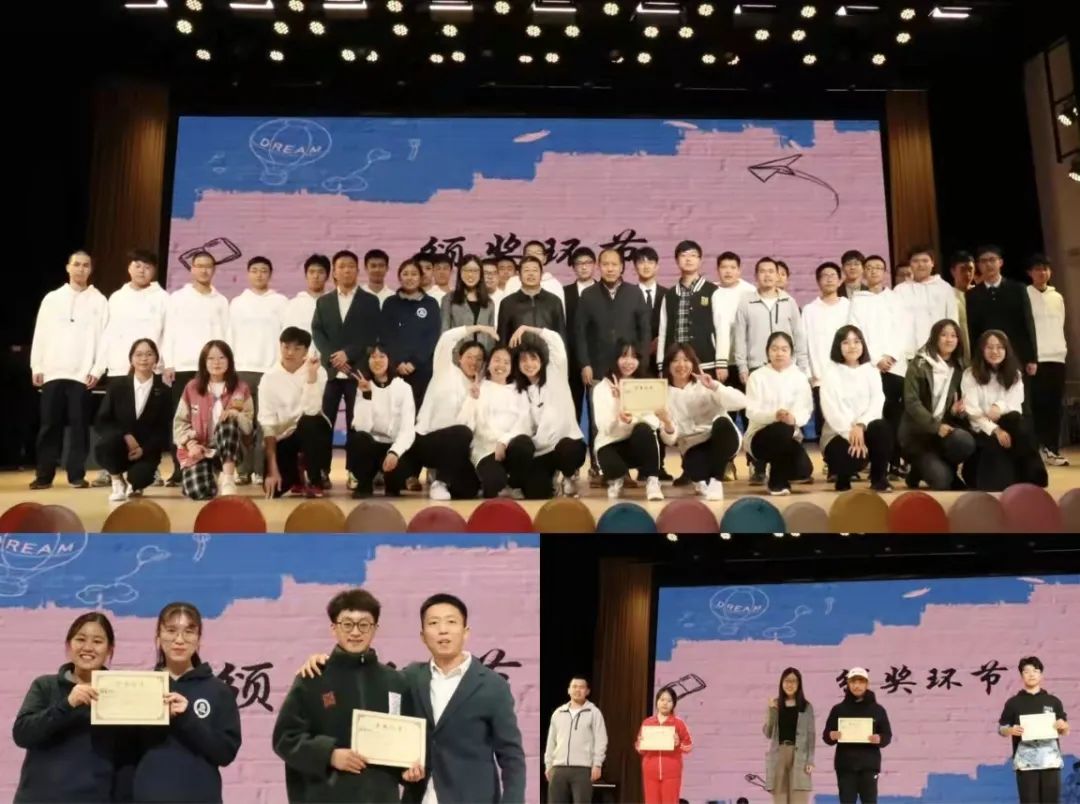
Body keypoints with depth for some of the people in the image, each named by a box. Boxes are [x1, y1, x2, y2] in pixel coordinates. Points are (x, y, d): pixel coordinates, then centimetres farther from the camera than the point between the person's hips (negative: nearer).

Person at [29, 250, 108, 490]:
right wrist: (36, 367, 3)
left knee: (79, 425, -1)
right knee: (49, 425, 2)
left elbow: (104, 337, 1)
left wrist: (97, 370, -7)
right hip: (53, 372, 2)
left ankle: (77, 474, 4)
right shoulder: (52, 298, 11)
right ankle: (44, 475, 7)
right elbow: (40, 335, 9)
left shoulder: (99, 300, 5)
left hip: (82, 373, -2)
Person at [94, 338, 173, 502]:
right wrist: (125, 435, -19)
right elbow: (101, 422, -2)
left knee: (139, 477, -31)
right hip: (119, 447, 0)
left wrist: (144, 449, -16)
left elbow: (164, 429, -1)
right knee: (105, 444, -35)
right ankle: (118, 482, -5)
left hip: (146, 450, 0)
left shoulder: (163, 391, 1)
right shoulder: (117, 386, 1)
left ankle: (132, 483, 12)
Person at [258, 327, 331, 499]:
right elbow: (267, 424, -14)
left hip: (311, 433, -1)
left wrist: (311, 374, -31)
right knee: (273, 487, -23)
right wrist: (272, 469, -21)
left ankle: (314, 480, -16)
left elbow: (311, 410, -26)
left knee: (309, 422, -37)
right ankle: (296, 473, 15)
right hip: (283, 438, 1)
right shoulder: (269, 378, -8)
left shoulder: (318, 372, -10)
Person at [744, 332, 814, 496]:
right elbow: (752, 412, -12)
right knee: (783, 429, -37)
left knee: (804, 469, -25)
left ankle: (778, 469, 14)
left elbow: (805, 411, -6)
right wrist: (775, 416, -32)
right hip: (760, 436, -2)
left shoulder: (799, 377, 3)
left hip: (790, 437, 3)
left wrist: (793, 418, -30)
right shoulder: (757, 376, -4)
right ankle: (777, 481, -13)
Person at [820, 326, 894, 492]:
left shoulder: (871, 370, 10)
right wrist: (850, 432, -24)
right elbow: (831, 410, -11)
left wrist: (861, 426, -23)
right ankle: (843, 478, 5)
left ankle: (879, 478, -9)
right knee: (856, 456, -34)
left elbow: (877, 401, -5)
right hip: (838, 434, -3)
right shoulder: (831, 373, -1)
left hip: (865, 429, 3)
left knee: (882, 427, -31)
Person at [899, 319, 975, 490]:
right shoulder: (918, 365, -4)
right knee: (941, 479, -23)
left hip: (946, 427, 5)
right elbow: (911, 402, -14)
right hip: (918, 432, -5)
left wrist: (958, 410, -5)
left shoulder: (959, 368, 12)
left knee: (965, 442, -31)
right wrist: (935, 426, -24)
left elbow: (958, 402, 21)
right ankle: (919, 472, 11)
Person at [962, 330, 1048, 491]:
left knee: (1018, 421, -34)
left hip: (1008, 426, 3)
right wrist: (995, 429, -25)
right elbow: (973, 411, -10)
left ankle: (1032, 478, -26)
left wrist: (1000, 406, -25)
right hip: (983, 430, -3)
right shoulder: (970, 375, 1)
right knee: (996, 444, -37)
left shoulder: (1014, 375, 13)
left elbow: (1016, 407, -1)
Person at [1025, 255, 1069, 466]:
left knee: (1055, 406, 2)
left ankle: (1052, 449, 6)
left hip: (1057, 357, 5)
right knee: (1037, 405, -8)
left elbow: (1060, 326, 19)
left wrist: (1063, 348, 7)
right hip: (1035, 359, -4)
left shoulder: (1057, 297, 17)